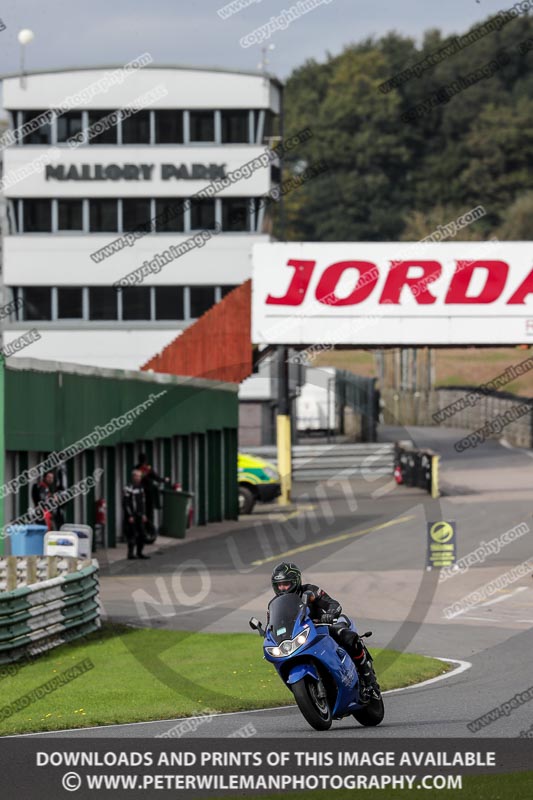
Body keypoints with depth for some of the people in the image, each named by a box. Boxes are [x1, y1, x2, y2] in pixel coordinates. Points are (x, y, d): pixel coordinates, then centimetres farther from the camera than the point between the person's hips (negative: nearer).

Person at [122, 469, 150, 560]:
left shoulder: (140, 488, 13)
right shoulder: (128, 489, -12)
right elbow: (125, 504, -15)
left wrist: (144, 514, 13)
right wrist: (130, 516, -17)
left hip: (139, 516, 8)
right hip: (131, 517, -8)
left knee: (141, 534, 7)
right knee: (132, 534, -7)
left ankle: (139, 553, 16)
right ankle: (130, 553, -2)